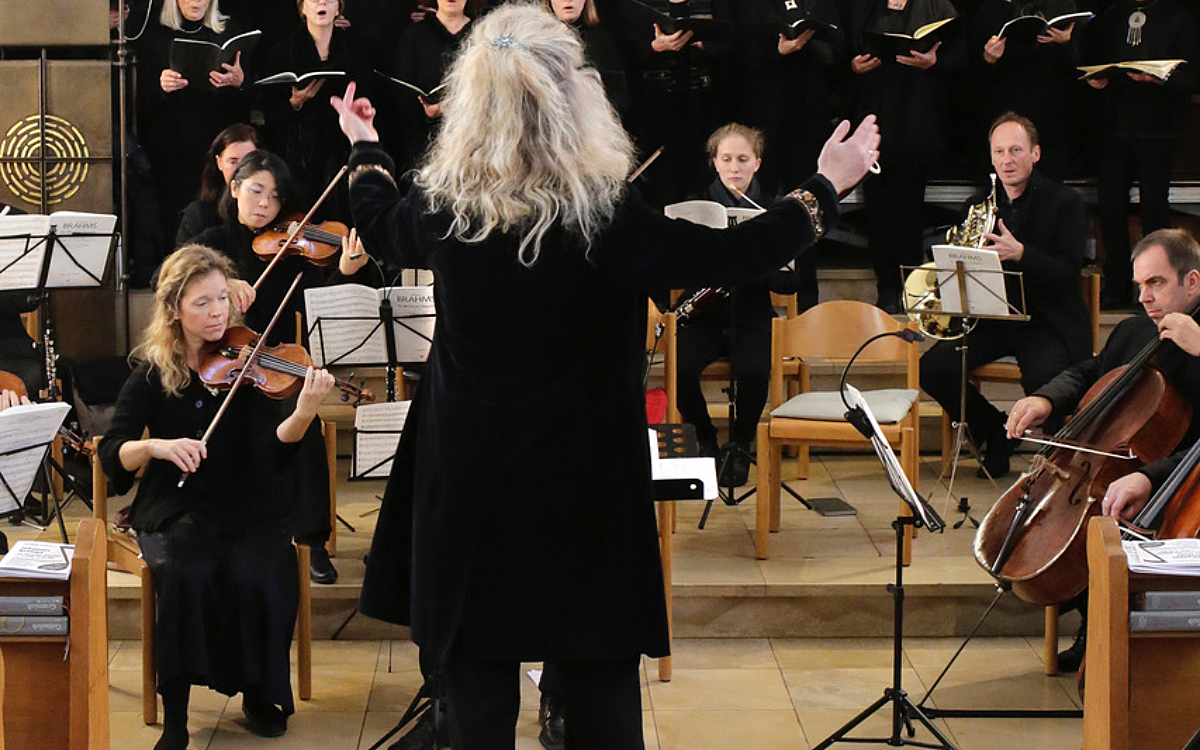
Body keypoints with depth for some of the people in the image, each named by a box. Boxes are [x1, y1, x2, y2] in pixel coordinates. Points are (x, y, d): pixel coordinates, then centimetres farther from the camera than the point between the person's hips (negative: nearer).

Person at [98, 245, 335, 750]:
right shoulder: (153, 372, 1)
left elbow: (272, 450, -14)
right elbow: (113, 456, -7)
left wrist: (304, 413, -34)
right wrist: (154, 446, -28)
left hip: (248, 508, 1)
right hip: (177, 510, 0)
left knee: (257, 575, -30)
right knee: (187, 572, -32)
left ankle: (259, 693, -5)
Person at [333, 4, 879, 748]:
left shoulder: (442, 210, -8)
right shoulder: (610, 220, -19)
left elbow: (380, 223, 15)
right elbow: (736, 254, -11)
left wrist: (366, 145, 35)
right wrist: (829, 186, 3)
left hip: (469, 488, 3)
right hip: (584, 490, -2)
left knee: (478, 690, 13)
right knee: (603, 686, 11)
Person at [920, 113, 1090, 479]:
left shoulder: (1064, 202, -4)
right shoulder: (980, 203, 11)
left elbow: (1067, 274, -14)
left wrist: (1020, 253, -30)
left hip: (1045, 321, -5)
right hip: (990, 319, 5)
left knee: (1042, 377, -34)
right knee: (932, 367, -18)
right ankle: (995, 430, 7)